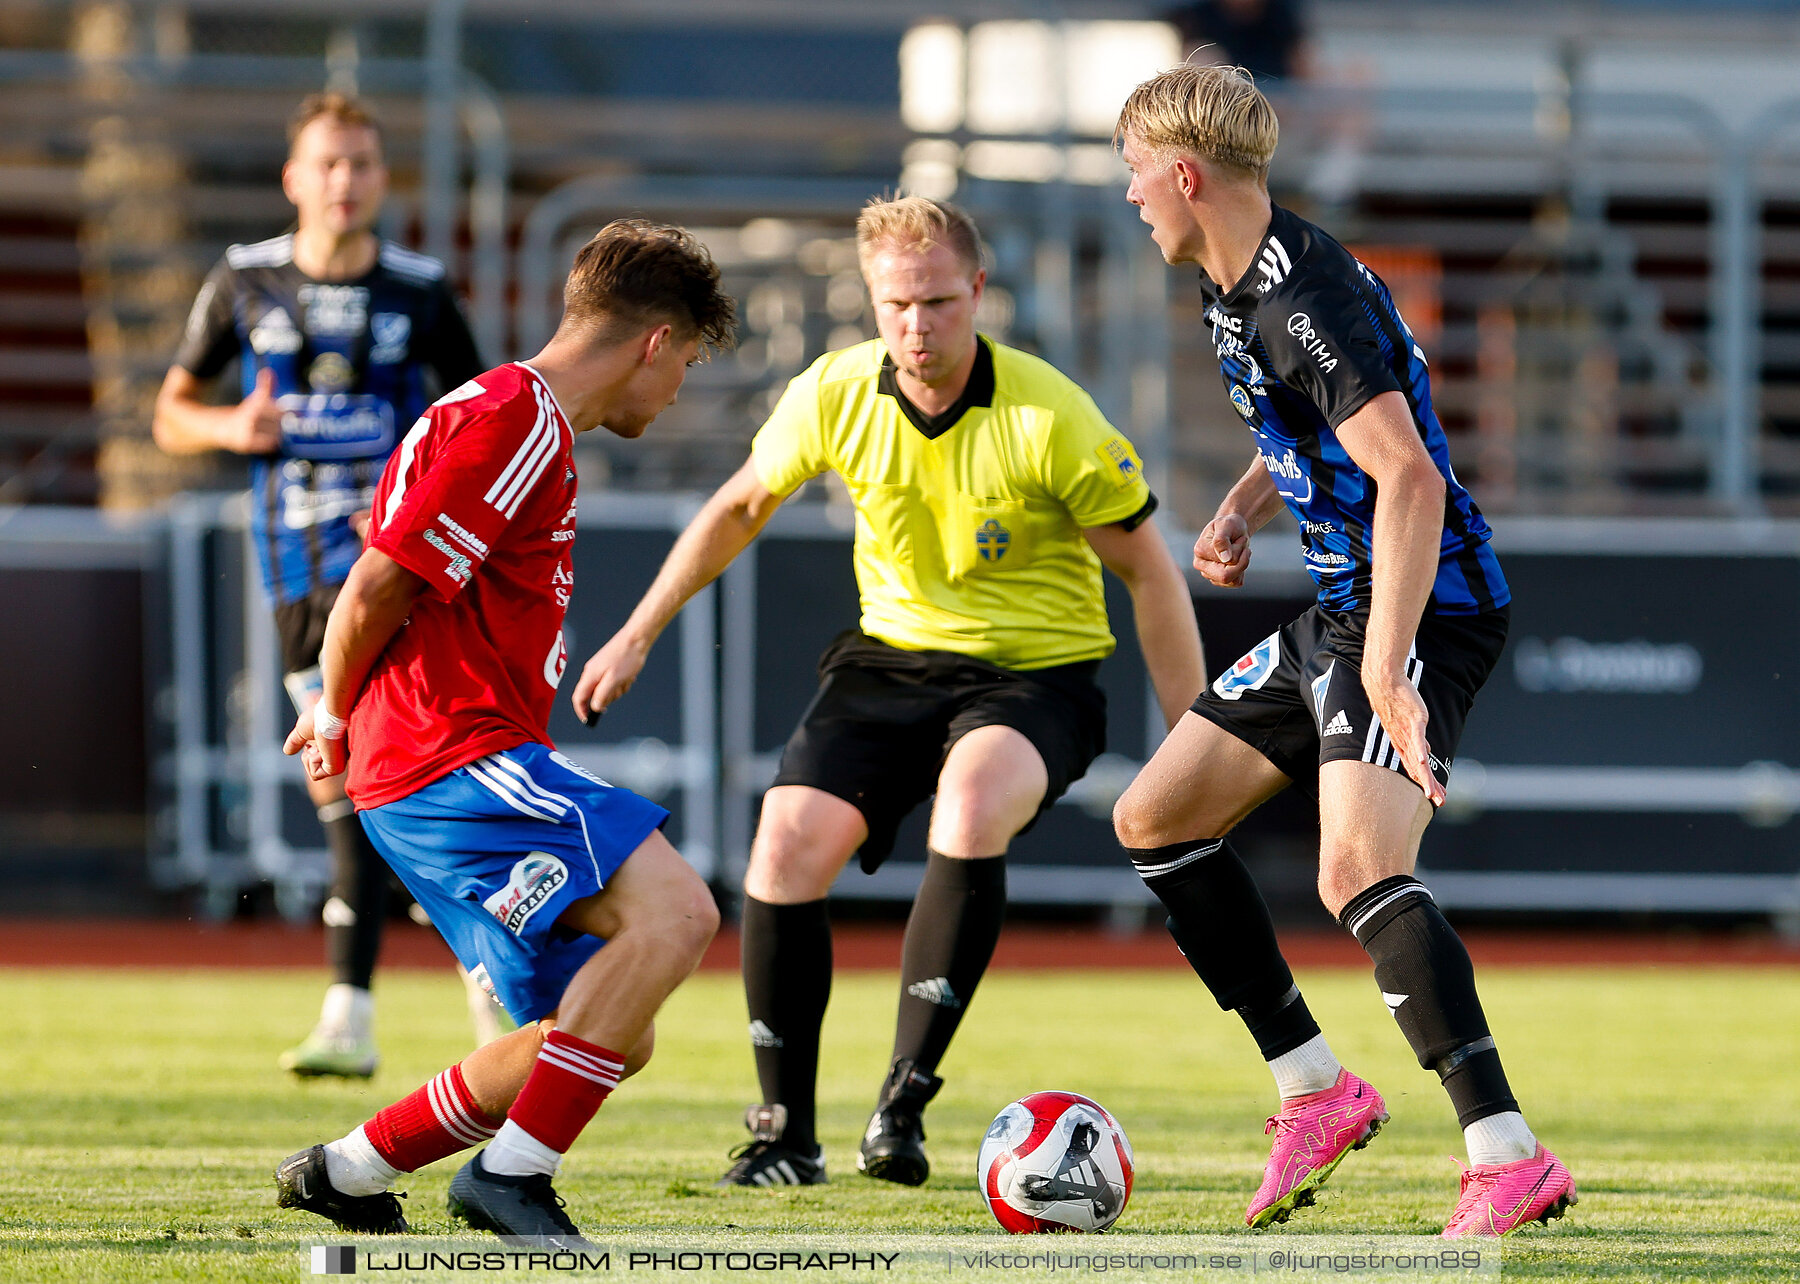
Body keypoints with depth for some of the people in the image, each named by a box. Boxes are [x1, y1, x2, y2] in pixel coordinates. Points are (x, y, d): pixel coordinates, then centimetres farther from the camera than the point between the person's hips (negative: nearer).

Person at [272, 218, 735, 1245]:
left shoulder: (524, 420, 23)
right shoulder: (518, 421, -12)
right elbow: (377, 590, -15)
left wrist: (337, 715, 25)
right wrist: (339, 714, 0)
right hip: (458, 762, -11)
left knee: (611, 1037, 10)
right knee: (673, 910, -26)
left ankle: (347, 1172, 20)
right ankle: (513, 1170, -23)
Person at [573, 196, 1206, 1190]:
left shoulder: (1049, 417, -18)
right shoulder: (836, 395, -8)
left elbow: (1147, 570, -8)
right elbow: (739, 508, 12)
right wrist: (637, 636, 13)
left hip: (1036, 672, -4)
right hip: (892, 658, 4)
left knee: (971, 803, -36)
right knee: (787, 843, -16)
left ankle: (904, 1101, -31)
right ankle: (785, 1133, 0)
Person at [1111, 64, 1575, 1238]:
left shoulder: (1306, 300, -22)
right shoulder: (1239, 290, 10)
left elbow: (1410, 480, -31)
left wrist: (1387, 667, -37)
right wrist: (1243, 509, 8)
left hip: (1425, 613, -11)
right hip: (1338, 613, 11)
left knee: (1358, 872, -28)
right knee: (1154, 819, 14)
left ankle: (1510, 1159, -32)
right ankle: (1317, 1089, 18)